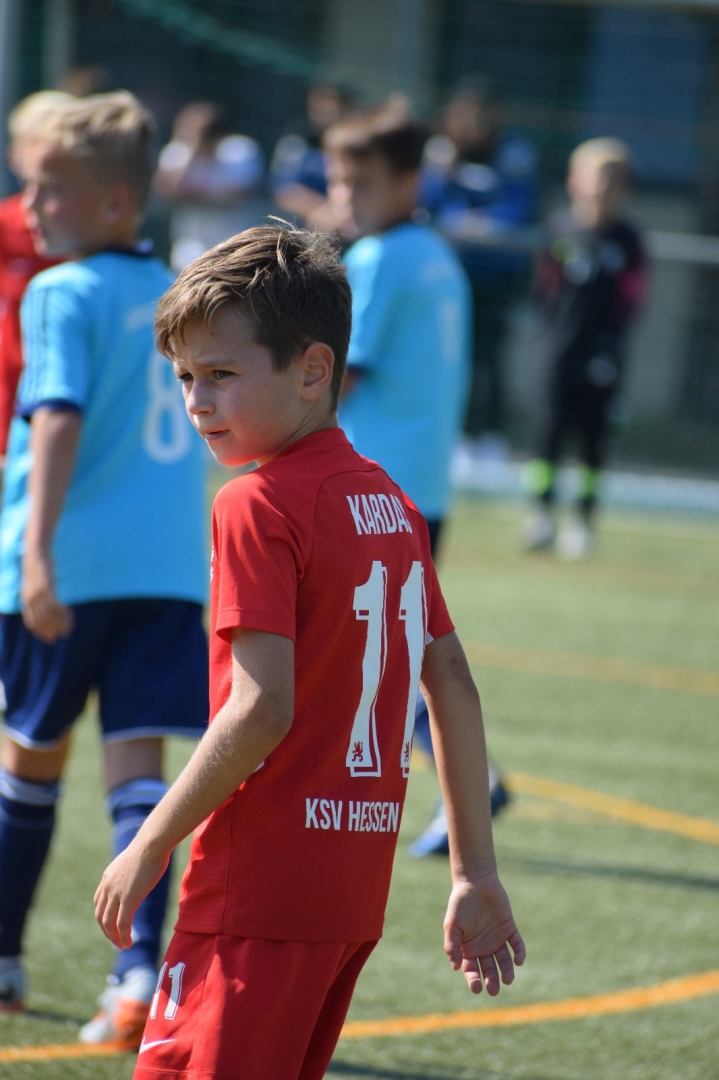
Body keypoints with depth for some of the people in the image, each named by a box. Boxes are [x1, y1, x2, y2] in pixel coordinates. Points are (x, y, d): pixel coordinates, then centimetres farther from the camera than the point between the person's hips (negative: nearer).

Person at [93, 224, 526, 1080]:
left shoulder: (257, 506, -12)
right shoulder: (388, 501, 13)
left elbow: (261, 710, -19)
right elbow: (452, 687, 14)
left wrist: (150, 847, -10)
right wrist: (475, 875, 18)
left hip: (260, 881, -9)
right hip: (358, 884, 9)